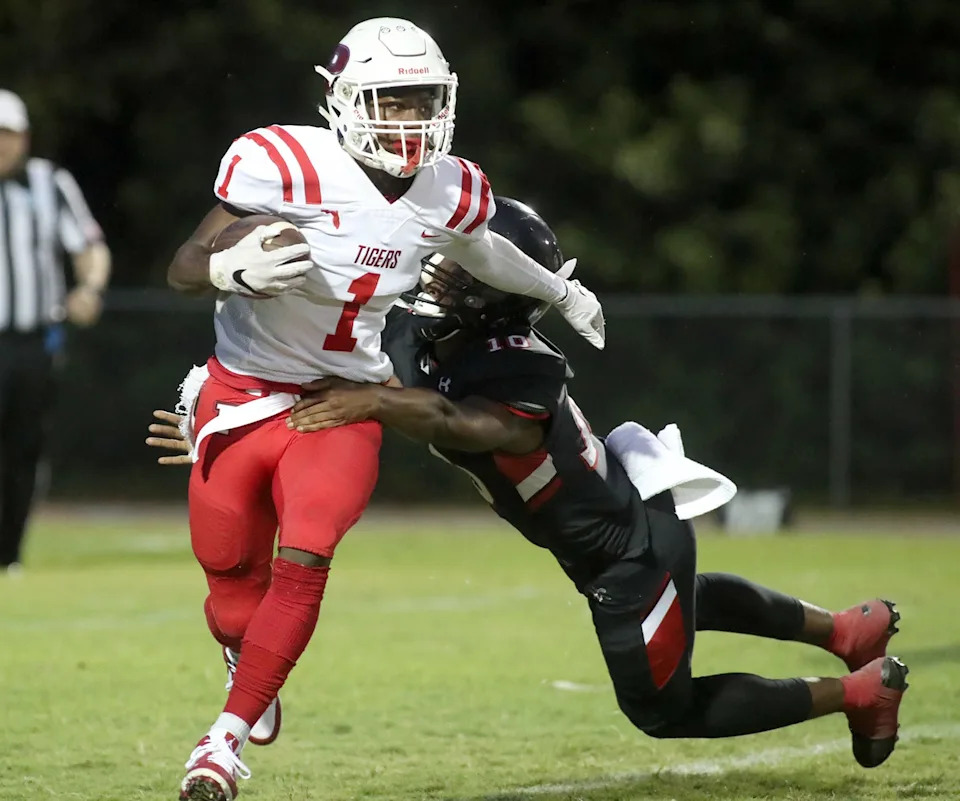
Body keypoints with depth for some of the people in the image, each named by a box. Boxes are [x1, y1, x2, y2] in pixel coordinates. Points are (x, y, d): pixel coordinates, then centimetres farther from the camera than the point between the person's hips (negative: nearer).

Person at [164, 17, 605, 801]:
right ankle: (250, 668, 40)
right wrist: (236, 268, -41)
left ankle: (230, 736, -9)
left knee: (303, 561, -18)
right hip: (245, 393, -2)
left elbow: (478, 246, 21)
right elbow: (184, 266, -18)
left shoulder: (446, 191, -5)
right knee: (232, 572, 5)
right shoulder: (287, 165, -22)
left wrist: (563, 294, 36)